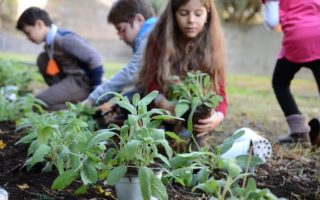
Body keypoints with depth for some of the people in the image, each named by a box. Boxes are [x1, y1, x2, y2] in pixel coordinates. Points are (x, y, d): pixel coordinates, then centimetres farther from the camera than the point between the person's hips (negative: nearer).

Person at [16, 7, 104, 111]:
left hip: (83, 83, -10)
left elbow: (95, 59, -26)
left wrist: (97, 89, -19)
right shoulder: (50, 41, 8)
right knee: (43, 58, 11)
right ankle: (62, 93, 9)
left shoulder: (65, 39, -21)